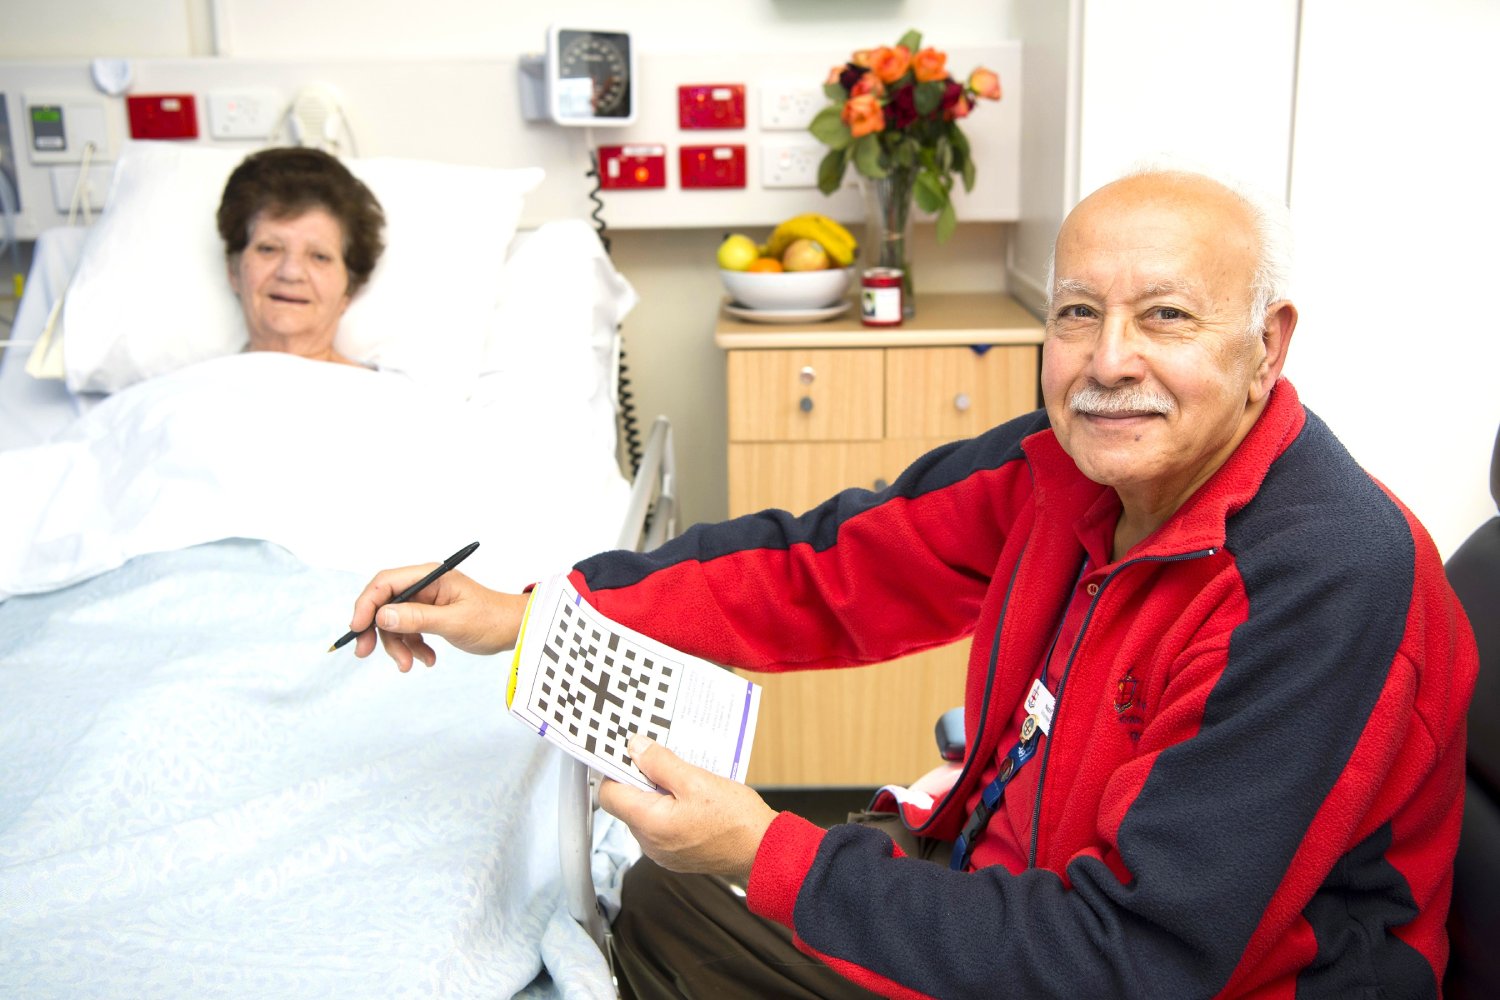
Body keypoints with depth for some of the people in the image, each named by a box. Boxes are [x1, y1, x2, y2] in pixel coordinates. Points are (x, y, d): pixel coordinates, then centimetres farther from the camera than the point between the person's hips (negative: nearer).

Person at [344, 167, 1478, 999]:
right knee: (666, 896, 15)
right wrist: (529, 614, -7)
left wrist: (768, 857, -28)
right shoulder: (1065, 466, -6)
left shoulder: (1330, 586, -29)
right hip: (1008, 890, 7)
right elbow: (828, 573, 1)